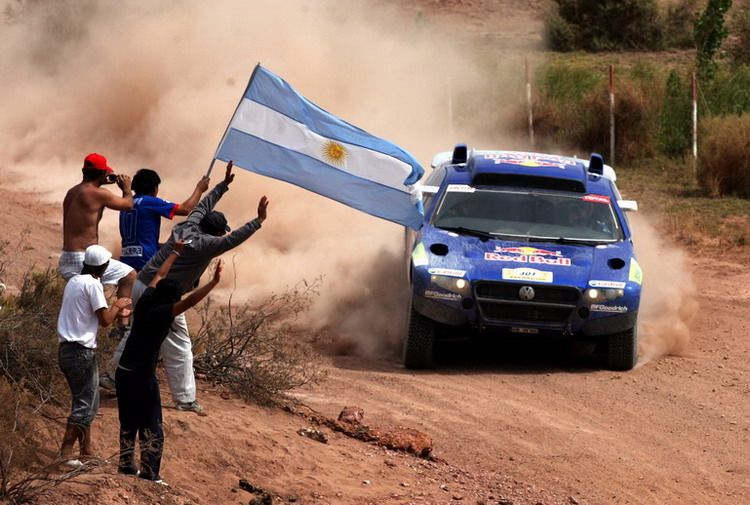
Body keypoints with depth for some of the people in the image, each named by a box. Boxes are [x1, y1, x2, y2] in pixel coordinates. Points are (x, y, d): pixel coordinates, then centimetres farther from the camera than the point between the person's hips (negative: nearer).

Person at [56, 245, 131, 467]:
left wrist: (116, 312, 25)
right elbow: (104, 320, -14)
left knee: (85, 401, 18)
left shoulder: (74, 281, 14)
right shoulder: (92, 284, -13)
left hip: (66, 349, 9)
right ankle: (66, 451, -10)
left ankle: (86, 449, 22)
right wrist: (116, 305, 4)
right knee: (85, 403, -4)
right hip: (82, 351, -9)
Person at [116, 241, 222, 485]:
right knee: (151, 428, 0)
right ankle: (149, 473, -1)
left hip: (123, 373, 8)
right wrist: (214, 282, -29)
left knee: (128, 424, 20)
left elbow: (158, 275, 18)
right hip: (143, 376, -8)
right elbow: (190, 301, -29)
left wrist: (176, 252, 31)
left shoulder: (145, 302, 2)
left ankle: (126, 465, 27)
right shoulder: (161, 314, -19)